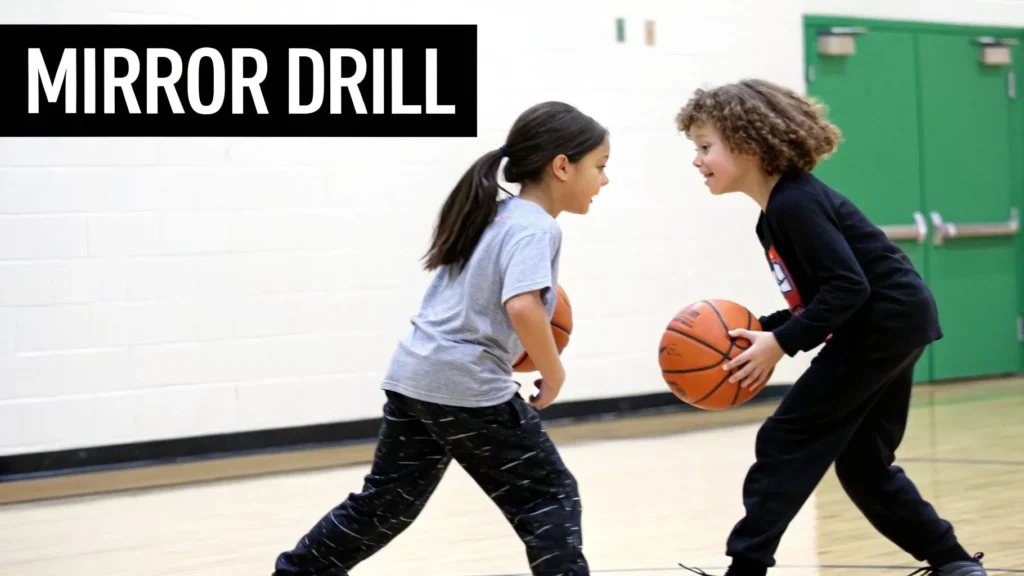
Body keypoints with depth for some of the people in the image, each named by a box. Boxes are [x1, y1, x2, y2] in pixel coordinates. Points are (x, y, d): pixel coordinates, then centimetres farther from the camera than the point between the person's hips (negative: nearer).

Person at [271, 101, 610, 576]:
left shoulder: (494, 215, 16)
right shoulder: (535, 227, -11)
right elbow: (523, 307, -27)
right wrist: (553, 372, -15)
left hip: (414, 376, 9)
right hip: (469, 388, -9)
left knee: (385, 504, 18)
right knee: (549, 499, 1)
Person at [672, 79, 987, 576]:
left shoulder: (795, 204, -19)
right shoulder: (775, 214, 12)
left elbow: (849, 287, -24)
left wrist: (782, 344, -22)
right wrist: (762, 331, 3)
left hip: (886, 325, -10)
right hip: (892, 328, 10)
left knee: (784, 443, -8)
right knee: (862, 462, 17)